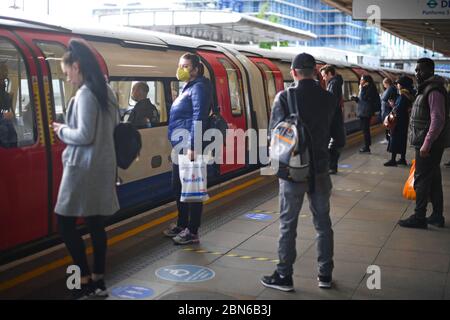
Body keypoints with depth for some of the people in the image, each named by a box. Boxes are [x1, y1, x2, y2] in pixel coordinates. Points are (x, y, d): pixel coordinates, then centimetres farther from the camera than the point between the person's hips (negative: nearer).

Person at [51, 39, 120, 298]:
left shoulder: (85, 94, -16)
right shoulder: (106, 91, 11)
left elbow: (85, 135, -20)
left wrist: (62, 131, -2)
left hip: (84, 167, -9)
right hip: (102, 165, 9)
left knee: (65, 223, 1)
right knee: (96, 224, 12)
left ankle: (86, 280, 3)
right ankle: (98, 282, 18)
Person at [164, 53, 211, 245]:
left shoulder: (198, 87, -10)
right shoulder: (187, 88, 19)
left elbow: (198, 118, -18)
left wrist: (192, 147, -23)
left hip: (188, 147, -10)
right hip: (180, 146, 10)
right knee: (178, 186, 16)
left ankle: (192, 232, 4)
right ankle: (182, 225, 29)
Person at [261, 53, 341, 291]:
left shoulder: (284, 97, -13)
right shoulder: (329, 98, -2)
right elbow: (336, 134, 5)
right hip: (320, 169, 3)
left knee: (288, 224, 7)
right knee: (323, 223, 13)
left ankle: (284, 276, 14)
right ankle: (325, 274, 21)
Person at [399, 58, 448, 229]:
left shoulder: (434, 91, -16)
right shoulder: (425, 89, 17)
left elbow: (438, 120, -22)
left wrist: (426, 144, -25)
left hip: (428, 145, -10)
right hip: (426, 144, 10)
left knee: (421, 180, -5)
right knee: (433, 180, 13)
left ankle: (419, 217, 0)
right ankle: (437, 216, 20)